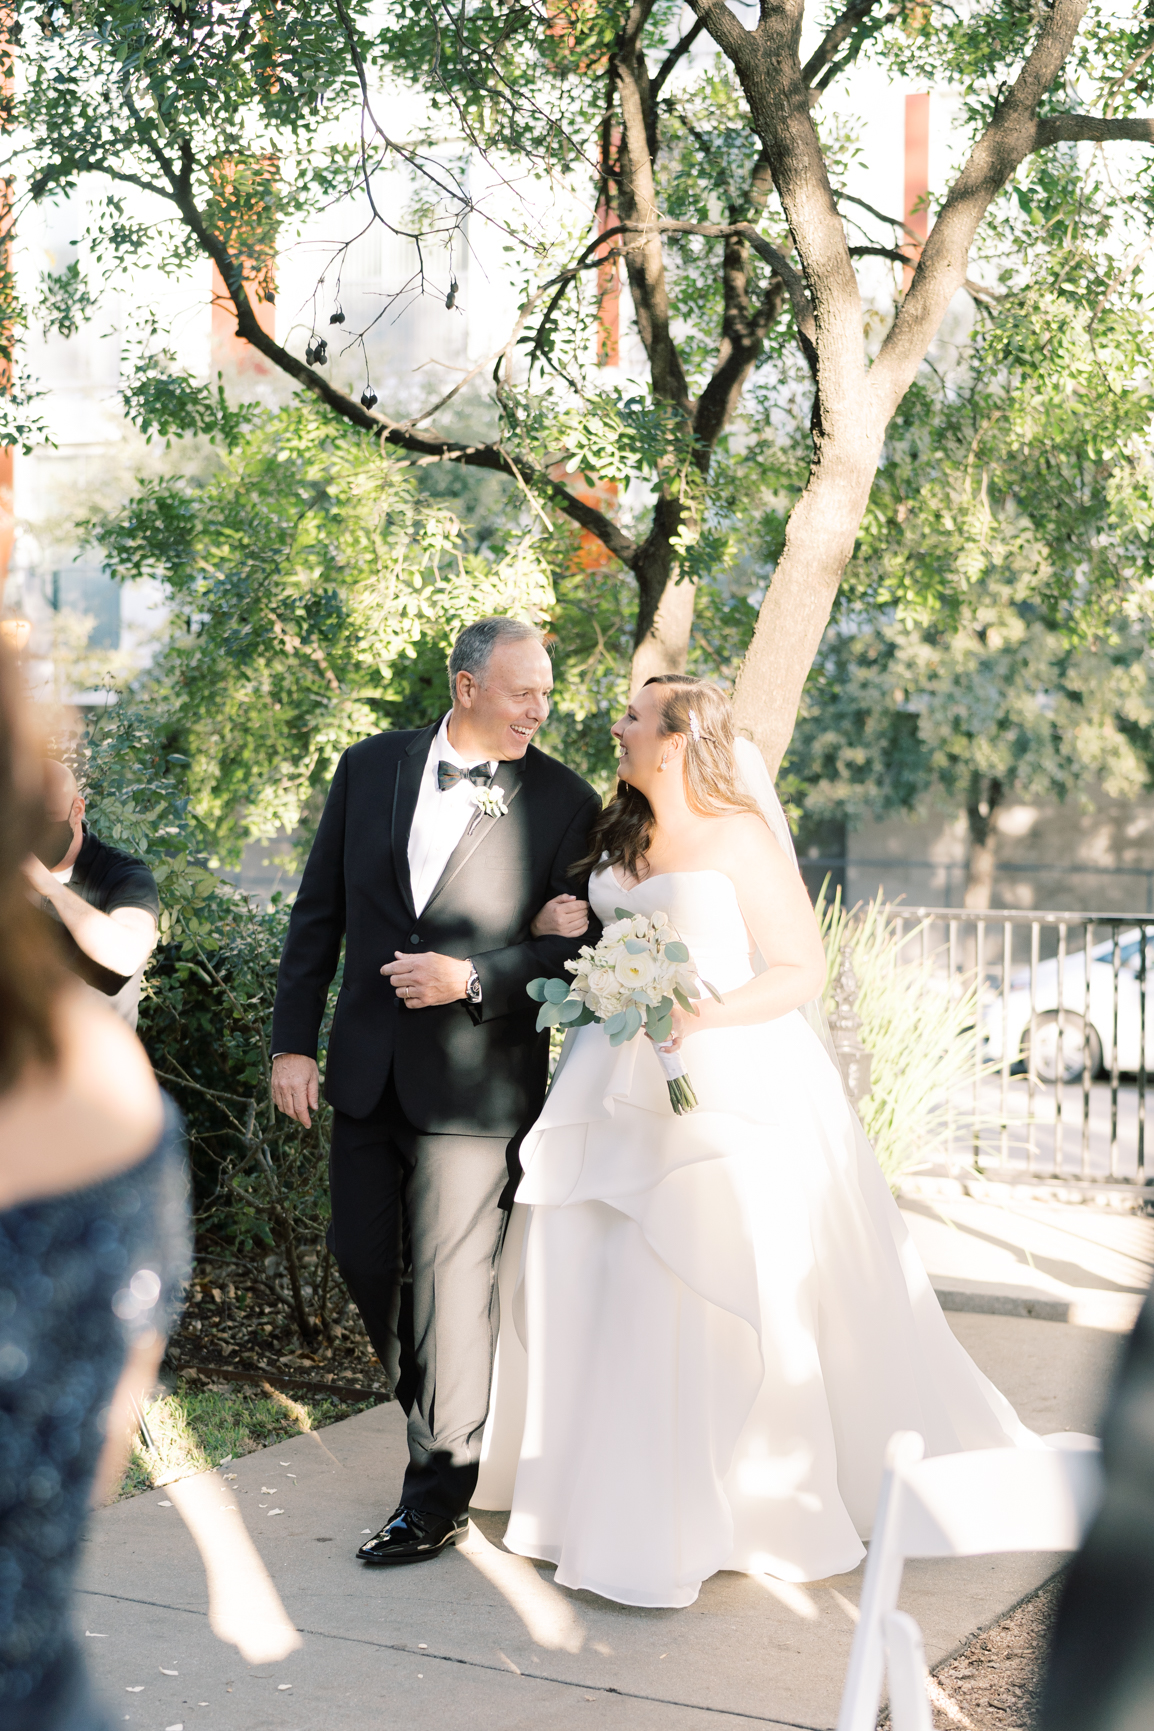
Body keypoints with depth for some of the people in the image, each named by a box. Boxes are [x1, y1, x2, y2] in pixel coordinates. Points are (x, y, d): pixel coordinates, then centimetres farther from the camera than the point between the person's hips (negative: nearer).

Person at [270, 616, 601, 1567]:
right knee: (363, 1258, 14)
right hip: (367, 1064, 4)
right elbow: (319, 911, 7)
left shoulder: (564, 801, -6)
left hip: (474, 1078, -4)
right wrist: (293, 1041, 3)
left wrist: (470, 977, -19)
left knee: (448, 1286, 0)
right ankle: (446, 1415, 38)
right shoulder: (370, 768, 3)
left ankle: (439, 1497, 15)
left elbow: (577, 947, -5)